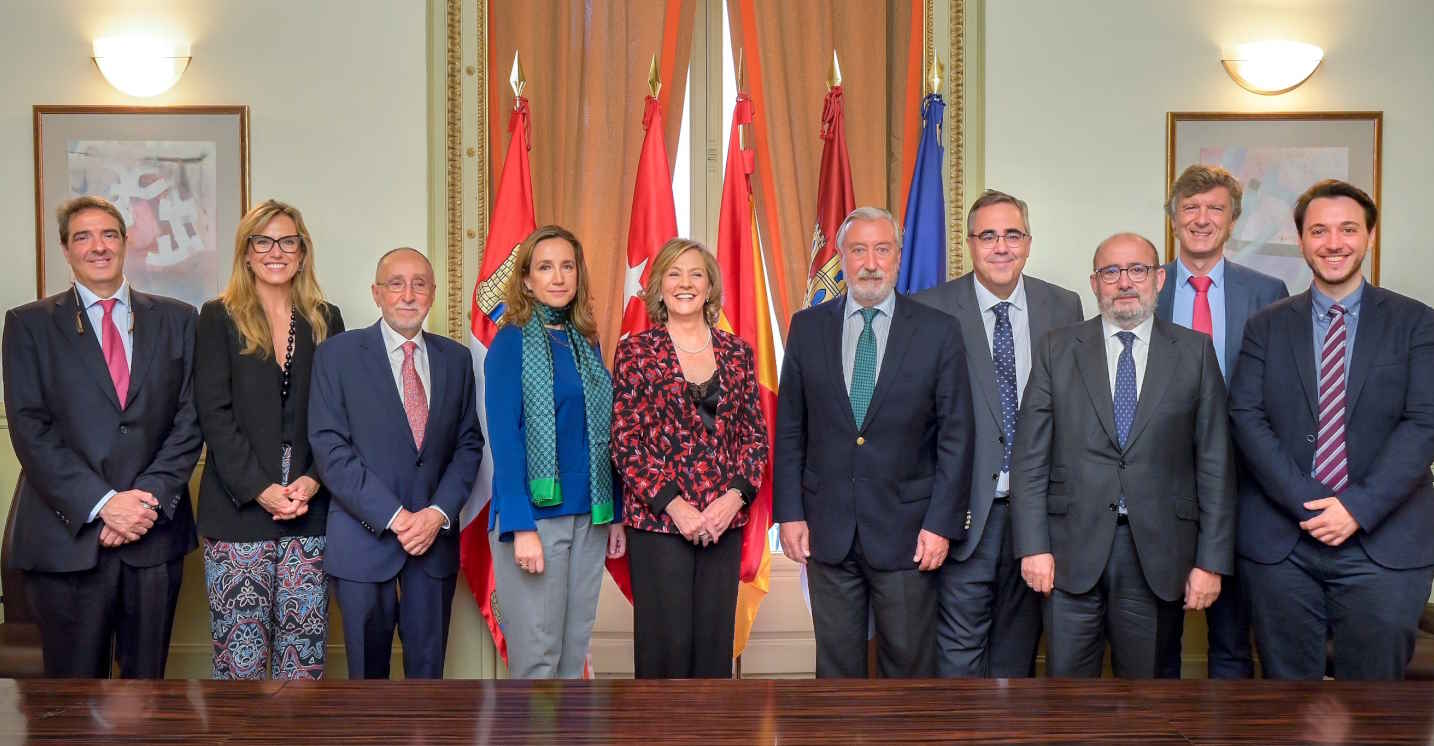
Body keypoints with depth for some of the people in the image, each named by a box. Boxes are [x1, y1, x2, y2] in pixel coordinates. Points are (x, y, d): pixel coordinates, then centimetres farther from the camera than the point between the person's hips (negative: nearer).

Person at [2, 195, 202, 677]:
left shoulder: (177, 320, 8)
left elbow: (190, 419, 2)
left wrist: (151, 497, -10)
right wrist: (103, 503, -14)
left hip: (155, 531, 1)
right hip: (67, 535, -1)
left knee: (147, 681, 11)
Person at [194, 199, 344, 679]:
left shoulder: (326, 321, 11)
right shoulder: (218, 318, 4)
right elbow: (214, 413, -4)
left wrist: (314, 480, -8)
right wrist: (260, 489, -12)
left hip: (310, 509, 2)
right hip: (239, 509, -2)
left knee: (304, 649, 4)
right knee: (240, 654, 1)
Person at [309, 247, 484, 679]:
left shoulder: (456, 359, 8)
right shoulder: (337, 354, -2)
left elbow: (468, 444, 7)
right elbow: (330, 449, -8)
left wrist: (439, 513, -9)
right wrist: (393, 517, -15)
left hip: (435, 537, 3)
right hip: (364, 539, -2)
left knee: (427, 667, 9)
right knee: (367, 666, 10)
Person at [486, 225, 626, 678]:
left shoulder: (586, 342, 11)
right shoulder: (511, 342, -5)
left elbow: (602, 435, 13)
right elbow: (503, 438, -11)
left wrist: (615, 513, 9)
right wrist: (521, 527, -17)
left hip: (588, 518, 6)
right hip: (535, 515, -6)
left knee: (574, 652, 12)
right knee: (536, 657, 1)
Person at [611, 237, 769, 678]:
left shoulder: (737, 353, 8)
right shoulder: (636, 352, -1)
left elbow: (755, 435, 8)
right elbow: (625, 441, -5)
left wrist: (734, 496, -8)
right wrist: (673, 504, -13)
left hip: (724, 521, 3)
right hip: (658, 521, -3)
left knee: (715, 641, 9)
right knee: (665, 642, 2)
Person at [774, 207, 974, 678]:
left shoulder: (938, 332, -2)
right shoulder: (807, 327, 3)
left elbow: (956, 437, -3)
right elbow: (789, 430, 5)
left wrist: (942, 524, -8)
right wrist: (789, 513, 0)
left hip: (907, 531, -1)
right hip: (828, 529, 2)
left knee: (909, 662, 9)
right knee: (836, 662, 12)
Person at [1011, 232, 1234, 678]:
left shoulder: (1195, 352, 5)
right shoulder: (1057, 350, 5)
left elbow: (1215, 462, 3)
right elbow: (1030, 456, 2)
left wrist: (1212, 560, -1)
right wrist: (1033, 545, -5)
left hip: (1157, 553, 0)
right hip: (1073, 548, 0)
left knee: (1143, 676, 10)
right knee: (1066, 680, 5)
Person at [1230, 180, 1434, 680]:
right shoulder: (1266, 327, 8)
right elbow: (1246, 416, -2)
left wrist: (1359, 508, -15)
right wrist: (1308, 504, -13)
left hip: (1385, 545, -1)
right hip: (1279, 543, 1)